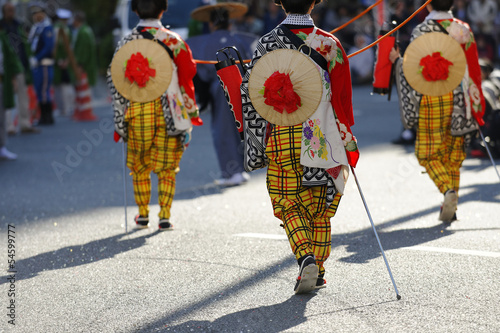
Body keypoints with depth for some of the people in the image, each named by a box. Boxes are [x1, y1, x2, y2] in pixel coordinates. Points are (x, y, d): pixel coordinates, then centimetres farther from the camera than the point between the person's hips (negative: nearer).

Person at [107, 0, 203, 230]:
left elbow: (115, 81, 4)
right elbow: (187, 76, -1)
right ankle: (165, 216, 1)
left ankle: (143, 215, 18)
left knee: (139, 167, 14)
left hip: (136, 113, 1)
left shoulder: (125, 43, 2)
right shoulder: (173, 41, -1)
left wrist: (120, 120, 9)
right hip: (167, 113, -1)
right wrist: (191, 113, 7)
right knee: (167, 168, 6)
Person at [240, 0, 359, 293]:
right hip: (323, 137, 1)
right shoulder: (330, 44, -1)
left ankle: (306, 258, -16)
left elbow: (252, 95, -2)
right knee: (320, 207, 13)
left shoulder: (268, 43, -3)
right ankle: (318, 272, 18)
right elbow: (342, 98, 0)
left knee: (290, 206, 7)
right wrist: (347, 145, 9)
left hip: (282, 137, -1)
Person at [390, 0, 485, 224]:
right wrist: (472, 104, 19)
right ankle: (450, 209, 11)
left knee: (428, 151, 4)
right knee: (453, 152, 13)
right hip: (458, 98, 4)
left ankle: (448, 190, -21)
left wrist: (396, 60, 9)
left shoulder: (421, 31, -9)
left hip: (431, 98, -4)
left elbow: (414, 68, -10)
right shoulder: (464, 30, 6)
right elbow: (472, 68, 9)